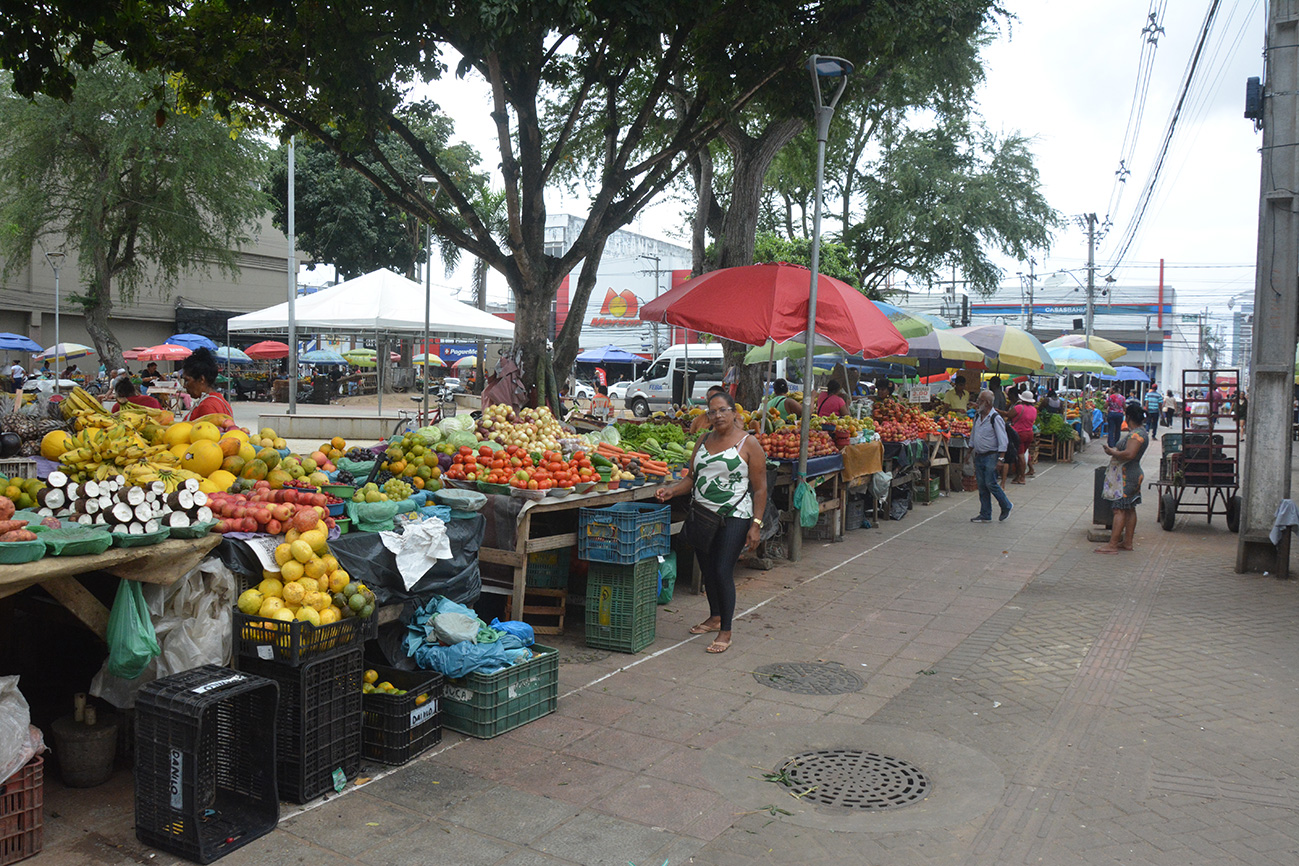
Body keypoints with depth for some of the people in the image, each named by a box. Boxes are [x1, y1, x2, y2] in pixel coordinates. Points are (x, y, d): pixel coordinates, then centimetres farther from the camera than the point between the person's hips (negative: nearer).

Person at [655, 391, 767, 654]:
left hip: (734, 516, -6)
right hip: (701, 514, 6)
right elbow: (691, 477, 13)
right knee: (707, 570, 14)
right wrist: (671, 491, -6)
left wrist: (756, 524, -12)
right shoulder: (704, 440, 11)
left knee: (723, 571, -10)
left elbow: (760, 488, -5)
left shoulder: (749, 444, -5)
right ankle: (715, 618, 34)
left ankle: (725, 632, 1)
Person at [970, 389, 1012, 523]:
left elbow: (1003, 441, -14)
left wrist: (1000, 459, -19)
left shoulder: (996, 418, -13)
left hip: (991, 456, -7)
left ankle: (1006, 507, 13)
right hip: (979, 456, 7)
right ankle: (985, 515, 12)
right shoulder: (977, 416, 11)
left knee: (990, 483, -10)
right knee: (982, 486, 7)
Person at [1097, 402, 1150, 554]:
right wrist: (1115, 450, 12)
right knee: (1129, 509, 14)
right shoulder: (1141, 432, 13)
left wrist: (1112, 452, -17)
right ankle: (1127, 542, 21)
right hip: (1133, 474, 11)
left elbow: (1129, 454, -31)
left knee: (1119, 509, -9)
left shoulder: (1136, 434, -20)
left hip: (1126, 477, -11)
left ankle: (1113, 545, -9)